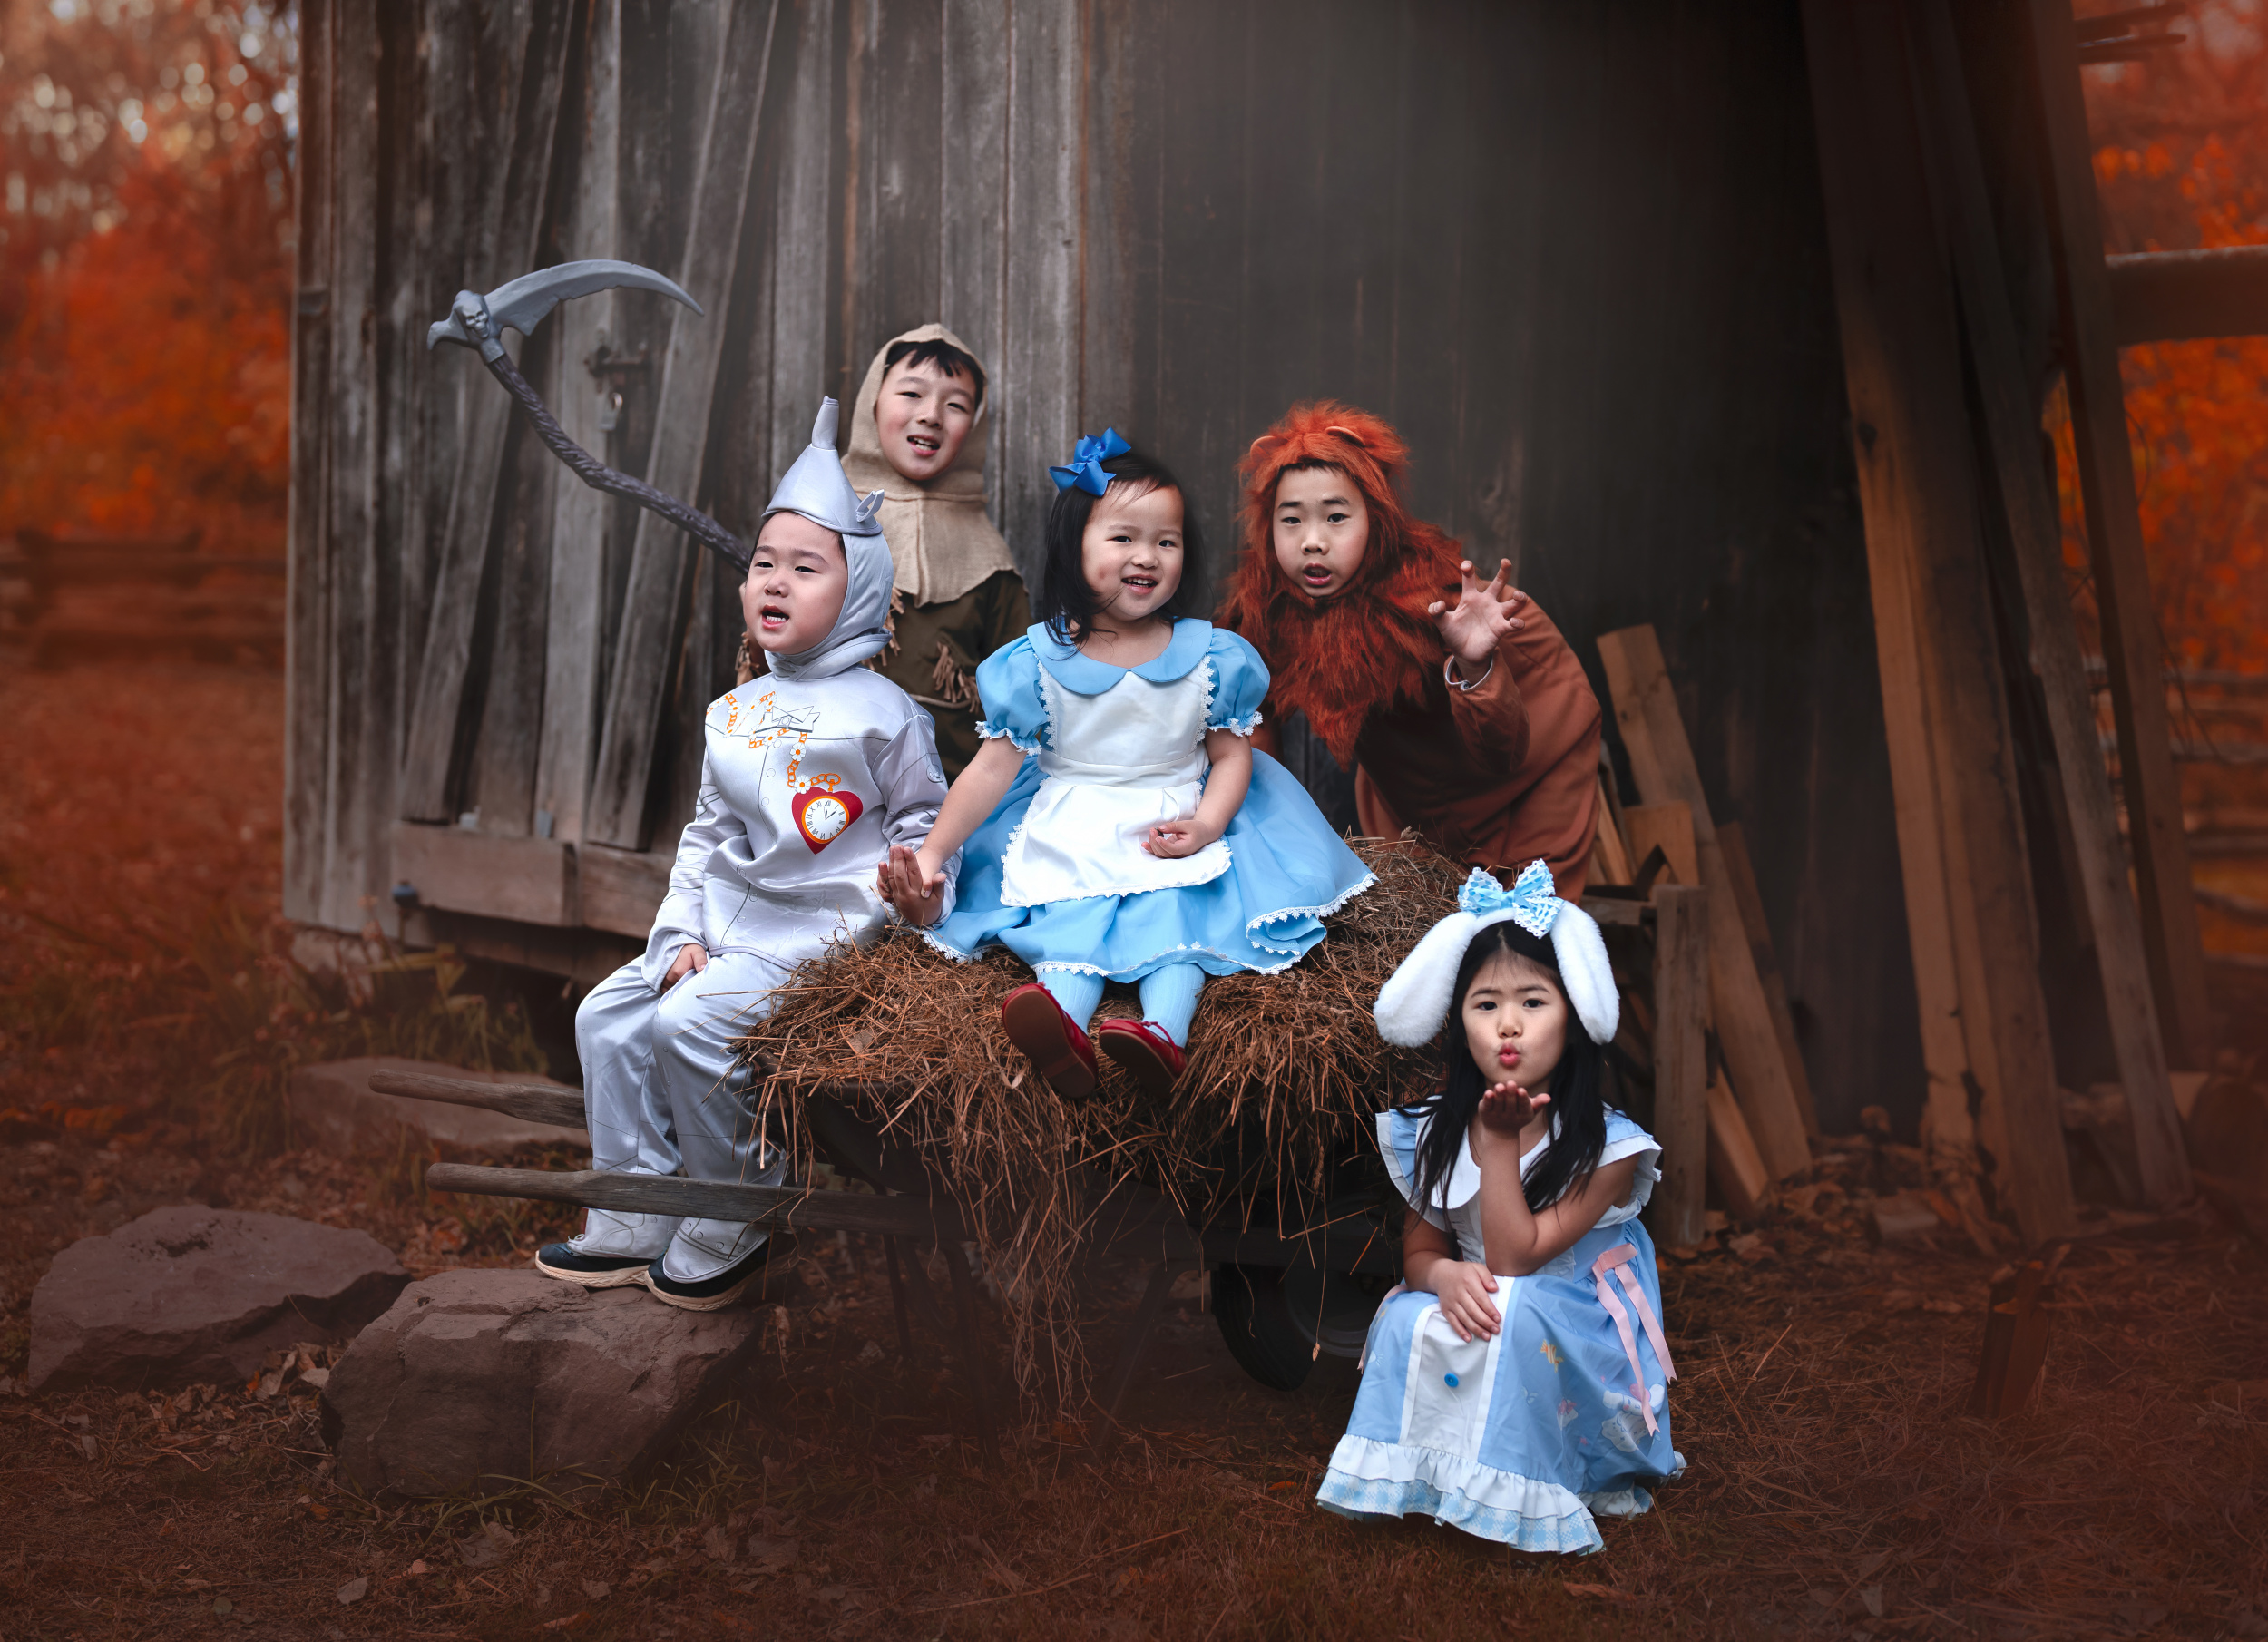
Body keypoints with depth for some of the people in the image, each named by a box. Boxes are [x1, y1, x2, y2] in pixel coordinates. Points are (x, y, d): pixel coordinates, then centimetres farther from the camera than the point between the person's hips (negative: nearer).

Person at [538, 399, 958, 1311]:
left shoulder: (880, 711, -7)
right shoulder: (732, 713, 13)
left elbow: (923, 819, -2)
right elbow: (706, 833, 18)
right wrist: (680, 932, 7)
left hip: (815, 932, -8)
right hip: (723, 924, 8)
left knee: (690, 1024, -24)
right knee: (608, 1015, -1)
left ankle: (730, 1238, -6)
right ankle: (636, 1226, 9)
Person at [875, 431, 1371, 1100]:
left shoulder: (1208, 656, 3)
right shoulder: (1039, 661, -1)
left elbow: (1231, 754, 7)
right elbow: (992, 768, 0)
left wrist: (1206, 824, -13)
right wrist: (932, 853, -7)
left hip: (1173, 831, 1)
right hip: (1069, 837, -1)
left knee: (1178, 915, -27)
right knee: (1068, 921, -27)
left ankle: (1163, 1031, -51)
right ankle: (1061, 1026, -54)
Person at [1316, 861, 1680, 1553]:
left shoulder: (1607, 1146, -17)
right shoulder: (1436, 1134, -2)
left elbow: (1515, 1258, -21)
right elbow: (1419, 1246, 2)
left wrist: (1501, 1140, -24)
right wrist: (1445, 1276, -23)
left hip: (1578, 1334, -3)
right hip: (1478, 1309, 4)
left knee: (1513, 1313, -35)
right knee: (1408, 1320, -28)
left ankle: (1519, 1496, -21)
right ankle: (1416, 1474, -10)